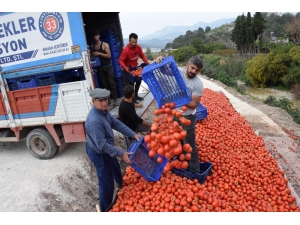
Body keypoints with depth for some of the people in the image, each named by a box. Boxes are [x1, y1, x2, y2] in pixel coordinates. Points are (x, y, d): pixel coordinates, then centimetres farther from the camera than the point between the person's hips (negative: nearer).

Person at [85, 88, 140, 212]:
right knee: (107, 184, 3)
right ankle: (105, 210, 23)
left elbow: (116, 123, -3)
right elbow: (102, 145, -34)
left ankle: (121, 185, 64)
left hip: (105, 149, 10)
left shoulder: (103, 110, -8)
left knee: (115, 167, 34)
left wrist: (134, 134, -9)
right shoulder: (94, 121, -37)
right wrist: (122, 154, -30)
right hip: (98, 153, -10)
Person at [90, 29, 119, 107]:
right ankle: (107, 99, 13)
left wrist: (99, 53, -18)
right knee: (104, 84, 6)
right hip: (99, 68, 3)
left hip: (108, 66, -3)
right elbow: (91, 56, 17)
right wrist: (93, 55, -5)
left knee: (111, 83, -5)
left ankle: (115, 99, -1)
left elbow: (109, 55, -11)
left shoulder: (105, 45, -4)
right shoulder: (91, 46, 8)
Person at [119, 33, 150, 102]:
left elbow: (142, 55, 0)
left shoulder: (138, 47, -11)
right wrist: (125, 67, -44)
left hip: (135, 66, 7)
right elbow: (121, 60, -28)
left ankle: (135, 95, 34)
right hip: (128, 68, -7)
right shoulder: (126, 50, -28)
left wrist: (147, 62, -16)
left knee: (138, 80, 17)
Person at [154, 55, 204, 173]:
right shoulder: (178, 72, -11)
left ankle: (195, 171, 20)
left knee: (190, 144, 4)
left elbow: (193, 104, -21)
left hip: (188, 116, -5)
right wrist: (160, 59, -32)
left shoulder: (198, 84, -21)